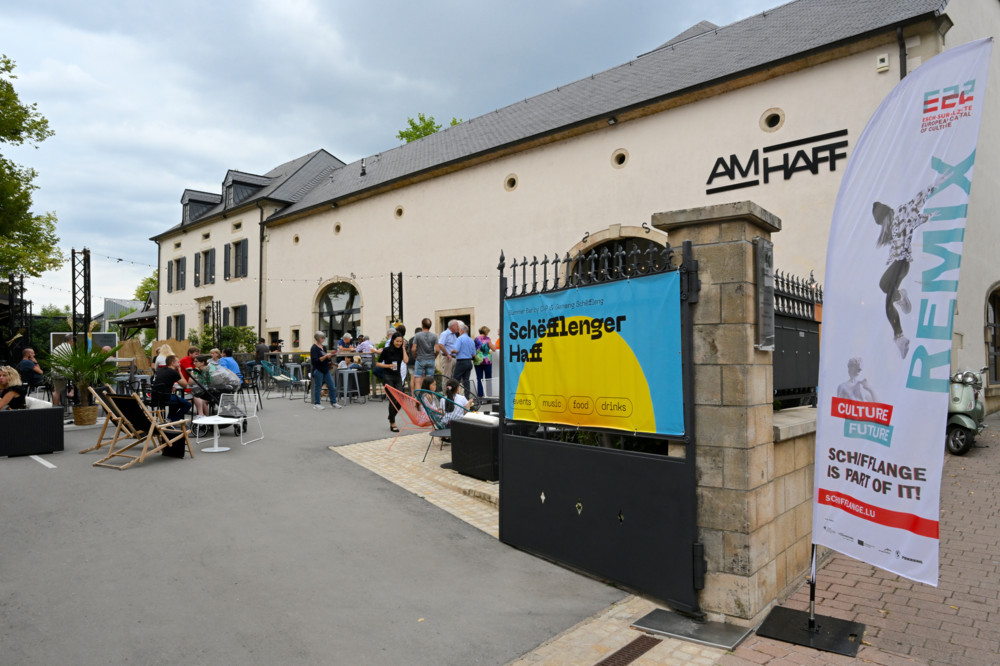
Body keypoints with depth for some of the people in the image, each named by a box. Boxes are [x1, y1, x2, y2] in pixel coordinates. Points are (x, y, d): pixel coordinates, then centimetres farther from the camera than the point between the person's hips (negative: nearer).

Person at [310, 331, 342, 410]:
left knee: (332, 386, 5)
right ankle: (316, 404, 12)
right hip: (318, 370, -7)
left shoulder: (323, 347, 14)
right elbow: (315, 360, -19)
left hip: (326, 369, 7)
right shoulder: (314, 348, -11)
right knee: (318, 387, 2)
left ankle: (333, 402, 14)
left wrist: (330, 356, 3)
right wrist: (325, 356, -23)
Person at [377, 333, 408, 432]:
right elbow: (378, 363, -2)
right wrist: (388, 366, -16)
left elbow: (406, 360, -13)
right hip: (388, 376, -4)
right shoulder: (387, 350, -5)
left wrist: (403, 348, -9)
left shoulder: (402, 350, 5)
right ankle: (392, 423, 1)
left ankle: (391, 417, 24)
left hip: (397, 376, 4)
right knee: (393, 400, -9)